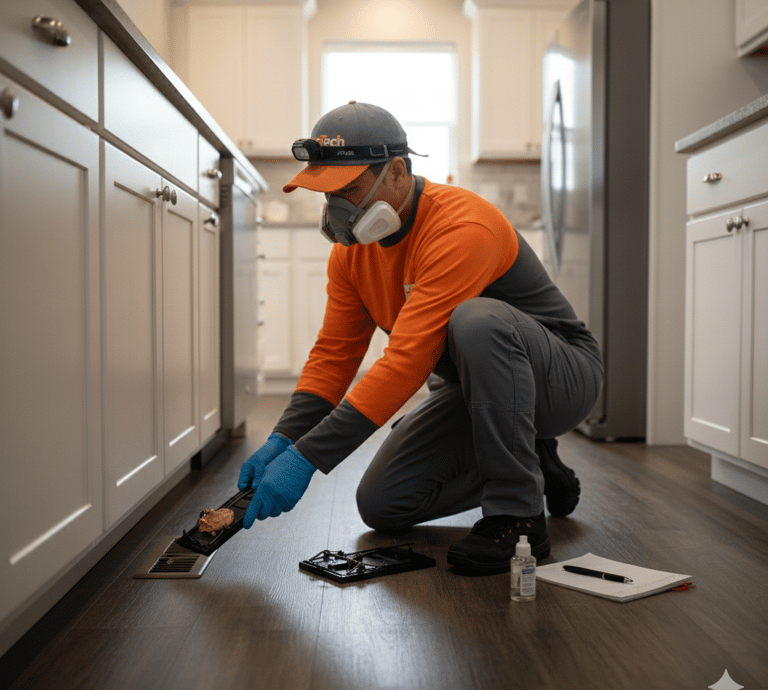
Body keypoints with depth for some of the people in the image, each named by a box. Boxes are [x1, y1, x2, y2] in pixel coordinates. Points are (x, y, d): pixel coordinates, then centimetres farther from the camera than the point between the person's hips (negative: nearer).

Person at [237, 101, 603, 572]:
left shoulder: (461, 228, -30)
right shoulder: (352, 250, -2)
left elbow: (407, 361, -37)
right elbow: (334, 354, 0)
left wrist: (307, 457, -37)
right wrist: (283, 440, -15)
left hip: (561, 377, -7)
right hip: (474, 391, 8)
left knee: (477, 320, -40)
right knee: (383, 505, -3)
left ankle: (519, 513, -23)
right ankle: (533, 468, 14)